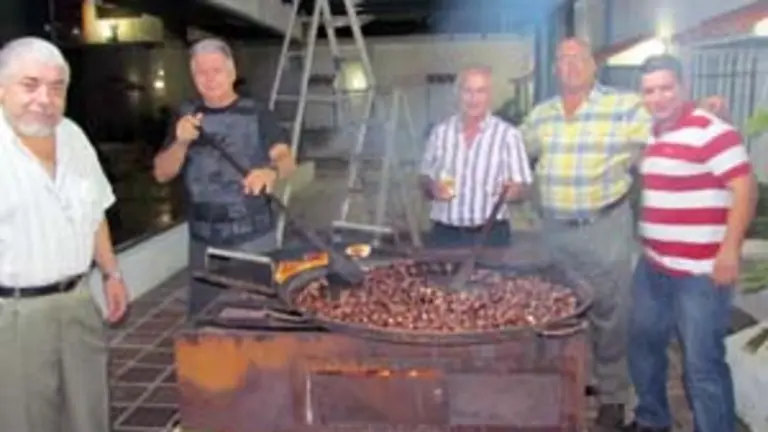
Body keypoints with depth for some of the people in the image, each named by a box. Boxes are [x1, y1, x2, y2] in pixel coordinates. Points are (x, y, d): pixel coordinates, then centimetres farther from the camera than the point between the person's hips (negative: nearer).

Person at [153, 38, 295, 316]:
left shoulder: (257, 114, -4)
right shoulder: (186, 116, 5)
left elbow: (286, 159, -16)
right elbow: (162, 174, 2)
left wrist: (271, 170, -40)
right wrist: (181, 142, -18)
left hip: (253, 238, -3)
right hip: (203, 241, 3)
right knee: (203, 316, 12)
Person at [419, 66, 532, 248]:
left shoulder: (508, 134, -2)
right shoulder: (440, 131, 8)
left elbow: (521, 187, -2)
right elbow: (425, 179, 14)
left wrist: (508, 190, -24)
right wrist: (432, 188, -8)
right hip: (444, 234, 2)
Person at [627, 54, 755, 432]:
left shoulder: (711, 131, -13)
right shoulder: (650, 135, 12)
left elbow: (745, 187, -17)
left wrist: (730, 250, -21)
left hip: (700, 272, -9)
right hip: (652, 266, 9)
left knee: (702, 365, -1)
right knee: (643, 346, 20)